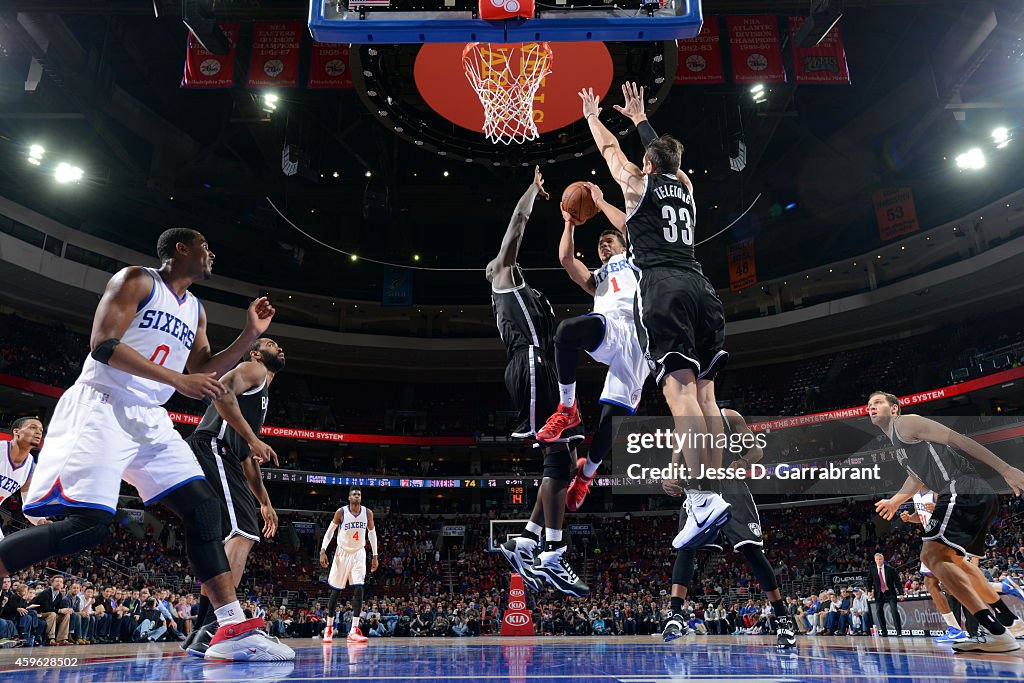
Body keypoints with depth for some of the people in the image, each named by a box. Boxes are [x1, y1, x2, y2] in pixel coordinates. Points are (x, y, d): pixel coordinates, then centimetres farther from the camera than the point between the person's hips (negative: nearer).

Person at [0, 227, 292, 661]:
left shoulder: (195, 310, 20)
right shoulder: (136, 281, -2)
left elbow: (203, 374, 19)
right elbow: (102, 345, -14)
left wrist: (250, 336, 10)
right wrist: (177, 379, -20)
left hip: (149, 420, 8)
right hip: (103, 407, -7)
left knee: (203, 510, -3)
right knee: (89, 524, -19)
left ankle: (233, 628, -3)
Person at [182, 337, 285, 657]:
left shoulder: (261, 394, 34)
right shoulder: (252, 369, 7)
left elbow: (247, 457, 36)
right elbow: (220, 391, -17)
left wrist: (265, 501, 34)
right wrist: (254, 439, -18)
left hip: (220, 457, 11)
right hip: (211, 448, -11)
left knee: (224, 544, 12)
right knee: (244, 533, -21)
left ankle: (200, 632, 16)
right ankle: (214, 628, -28)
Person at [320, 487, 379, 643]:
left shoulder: (368, 513, -4)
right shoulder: (341, 512, -12)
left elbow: (372, 533, 7)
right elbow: (330, 531, -3)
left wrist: (375, 556, 6)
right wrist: (323, 551, -13)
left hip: (359, 554, 1)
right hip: (342, 553, -1)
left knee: (358, 589, -12)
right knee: (336, 591, 4)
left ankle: (354, 630, -11)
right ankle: (329, 628, 21)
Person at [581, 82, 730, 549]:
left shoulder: (638, 183, 14)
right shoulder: (684, 185, 25)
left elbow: (609, 148, 32)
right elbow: (663, 150, 45)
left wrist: (592, 115, 51)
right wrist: (638, 116, 60)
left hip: (661, 287, -6)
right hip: (700, 287, 6)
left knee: (679, 388, -18)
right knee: (703, 391, 2)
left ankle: (703, 501, -29)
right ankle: (708, 486, -3)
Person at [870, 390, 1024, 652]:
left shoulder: (905, 422, -2)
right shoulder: (897, 442, 27)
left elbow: (958, 439, -11)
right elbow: (917, 477, 42)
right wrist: (895, 501, 49)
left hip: (963, 490, -11)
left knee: (933, 556, -19)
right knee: (952, 560, 27)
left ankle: (996, 632, -22)